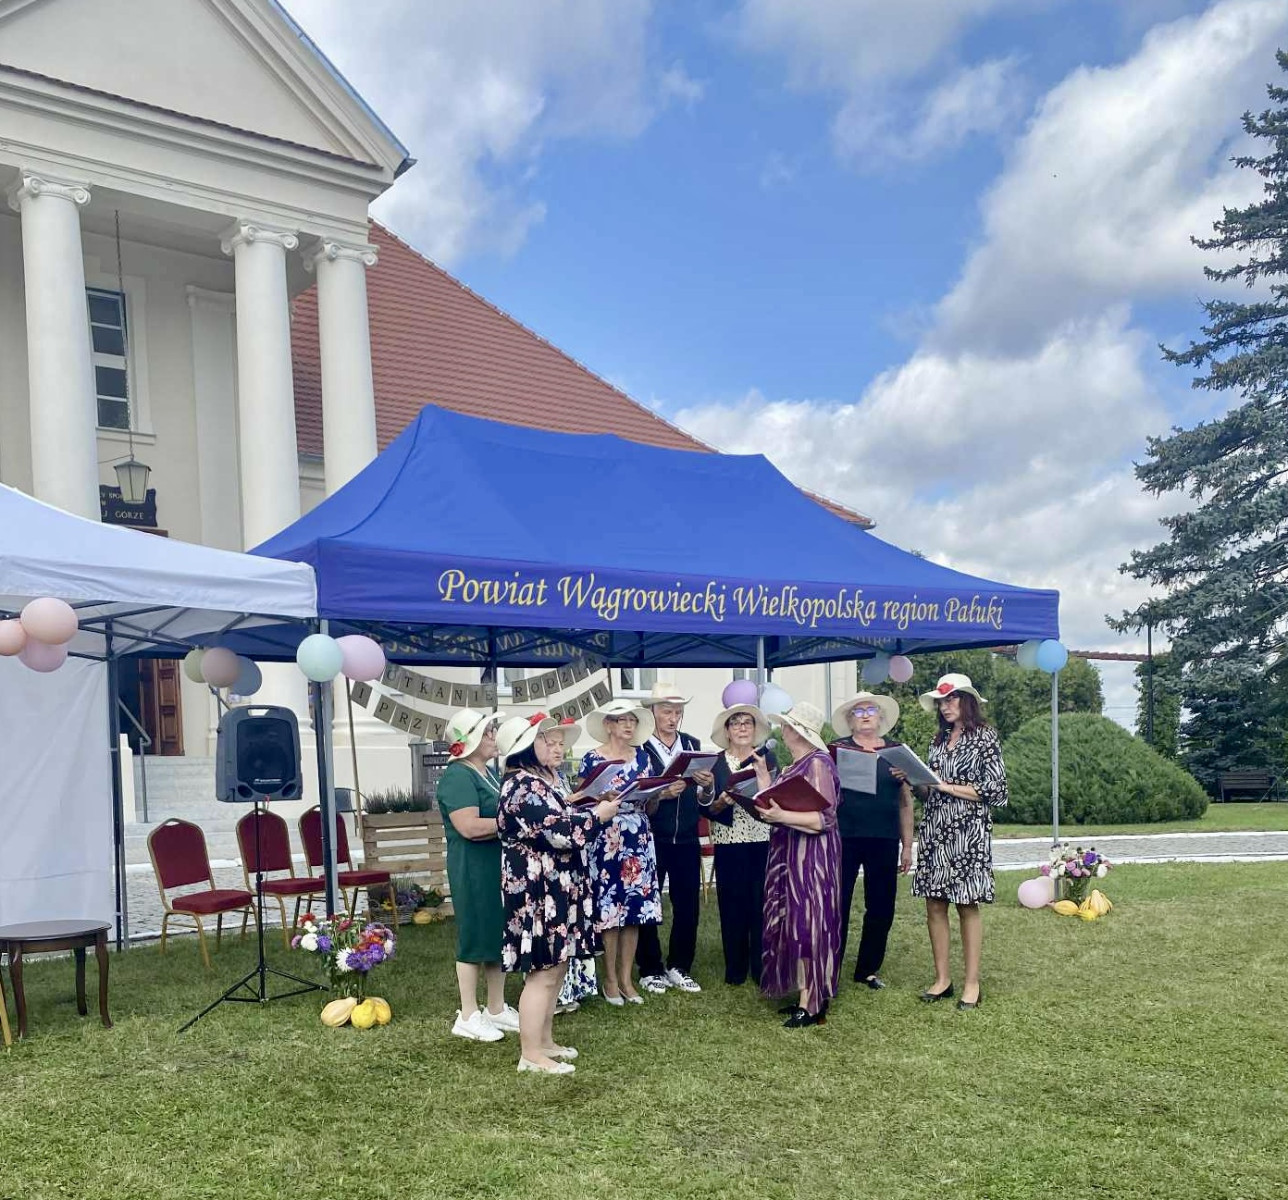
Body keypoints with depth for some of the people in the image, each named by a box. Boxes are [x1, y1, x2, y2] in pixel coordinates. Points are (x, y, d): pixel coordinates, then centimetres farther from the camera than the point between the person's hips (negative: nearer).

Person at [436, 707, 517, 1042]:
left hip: (500, 866, 9)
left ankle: (497, 1008, 24)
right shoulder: (457, 777, -16)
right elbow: (470, 827, -25)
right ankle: (468, 1016, 11)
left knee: (500, 935, 13)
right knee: (475, 938, 0)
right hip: (473, 871, -9)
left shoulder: (489, 772, 14)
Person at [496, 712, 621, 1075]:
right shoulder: (523, 786, -19)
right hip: (536, 890, -10)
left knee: (556, 967, 15)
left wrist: (596, 807, 4)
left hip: (558, 886, 10)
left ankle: (545, 1041, 25)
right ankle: (531, 1054, 3)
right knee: (542, 971, -5)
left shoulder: (551, 778, 13)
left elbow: (567, 818, 21)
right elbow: (559, 833, -25)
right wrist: (598, 815, -13)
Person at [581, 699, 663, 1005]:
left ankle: (626, 978, 15)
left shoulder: (642, 757, 11)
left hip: (639, 838, 5)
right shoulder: (593, 759, -3)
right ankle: (610, 980, 10)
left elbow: (650, 801, 13)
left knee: (635, 909, 5)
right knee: (609, 908, -2)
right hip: (606, 839, -4)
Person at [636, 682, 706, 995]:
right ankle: (650, 970, 19)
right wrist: (662, 794, -26)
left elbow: (703, 798, 6)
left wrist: (706, 786, -14)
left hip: (687, 840, 4)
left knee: (688, 905, 8)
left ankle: (679, 968, 23)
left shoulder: (693, 745, 6)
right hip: (650, 839, -4)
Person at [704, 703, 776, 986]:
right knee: (733, 905, 3)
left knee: (762, 904, -1)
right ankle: (735, 970, 14)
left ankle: (762, 970, 8)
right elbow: (707, 808, 2)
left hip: (763, 841, 0)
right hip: (729, 844, 0)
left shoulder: (768, 757, 7)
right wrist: (722, 802, -17)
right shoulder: (716, 762, 6)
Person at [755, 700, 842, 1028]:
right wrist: (763, 776, 16)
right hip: (790, 854, 9)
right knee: (795, 924, 10)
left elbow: (825, 818, -20)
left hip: (812, 855, -9)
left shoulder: (817, 763, -14)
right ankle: (806, 996, 17)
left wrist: (782, 816, -29)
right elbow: (774, 805, 10)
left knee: (807, 924, -6)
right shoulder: (795, 766, 14)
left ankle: (812, 1006, -1)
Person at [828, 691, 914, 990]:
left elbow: (906, 801, 13)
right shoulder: (836, 749, 4)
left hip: (884, 841, 2)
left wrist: (907, 845, 10)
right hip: (843, 839, -2)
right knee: (837, 905, 0)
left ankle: (868, 969, 22)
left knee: (881, 907, 7)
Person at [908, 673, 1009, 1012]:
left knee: (967, 905, -3)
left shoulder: (985, 737, -1)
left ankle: (972, 983, 4)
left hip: (968, 831, -5)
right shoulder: (938, 741, 15)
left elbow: (994, 789, -9)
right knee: (934, 904, 4)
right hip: (934, 828, 6)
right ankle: (942, 979, 12)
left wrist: (948, 786, -10)